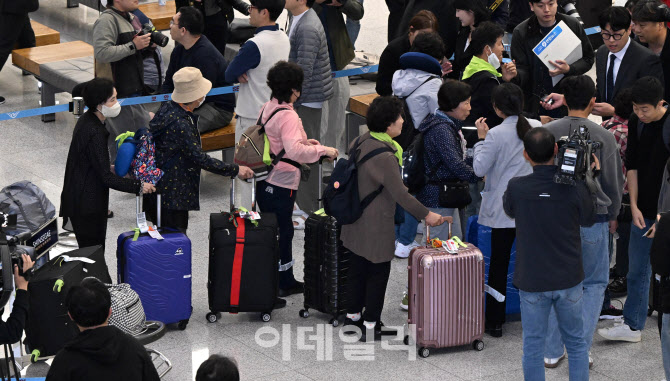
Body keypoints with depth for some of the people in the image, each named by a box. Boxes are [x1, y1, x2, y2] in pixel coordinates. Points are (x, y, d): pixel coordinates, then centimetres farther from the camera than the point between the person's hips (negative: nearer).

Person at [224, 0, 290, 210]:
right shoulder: (284, 39, 3)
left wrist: (239, 74, 2)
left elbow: (229, 75, -17)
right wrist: (243, 73, -7)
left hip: (252, 118, -8)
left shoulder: (255, 45, -24)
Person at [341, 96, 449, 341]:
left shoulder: (360, 142, 0)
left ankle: (352, 316, 32)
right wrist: (426, 215, -15)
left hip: (356, 221, 9)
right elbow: (400, 194, -25)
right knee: (378, 272, 5)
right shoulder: (384, 157, -28)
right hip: (376, 226, -9)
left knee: (357, 269, 20)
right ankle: (370, 325, 13)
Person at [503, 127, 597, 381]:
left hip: (532, 282, -1)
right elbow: (588, 219, 5)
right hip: (569, 281, 1)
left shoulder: (516, 188, -16)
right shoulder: (575, 187, -15)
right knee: (576, 343, 16)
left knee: (533, 346, 11)